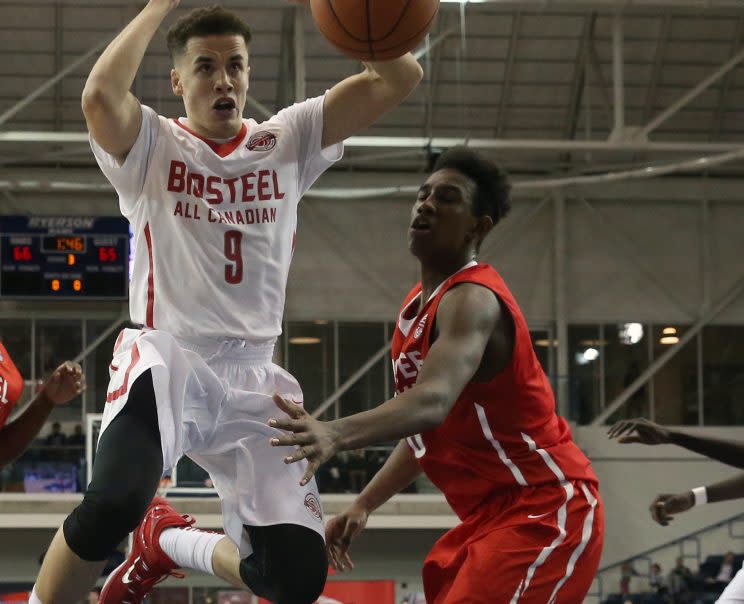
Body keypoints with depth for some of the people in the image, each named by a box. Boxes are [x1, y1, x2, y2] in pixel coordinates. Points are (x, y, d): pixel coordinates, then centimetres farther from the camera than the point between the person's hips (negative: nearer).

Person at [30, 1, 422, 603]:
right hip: (166, 357, -4)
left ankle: (169, 542, 26)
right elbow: (101, 95, -23)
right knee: (115, 502, -35)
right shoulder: (152, 146, 2)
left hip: (253, 378, 4)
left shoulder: (288, 141, 11)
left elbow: (399, 78, 1)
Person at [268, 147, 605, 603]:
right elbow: (428, 430, 23)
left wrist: (336, 435, -54)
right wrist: (364, 505, 16)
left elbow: (434, 402, -39)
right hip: (491, 512, 10)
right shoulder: (419, 307, 12)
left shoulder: (472, 299, -19)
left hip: (545, 509, -10)